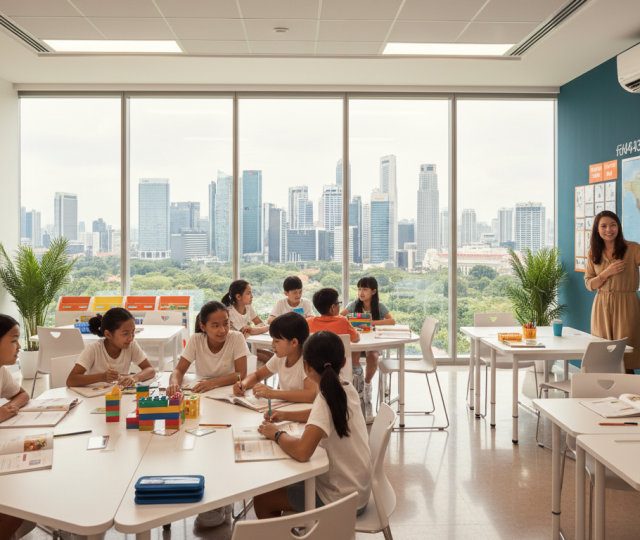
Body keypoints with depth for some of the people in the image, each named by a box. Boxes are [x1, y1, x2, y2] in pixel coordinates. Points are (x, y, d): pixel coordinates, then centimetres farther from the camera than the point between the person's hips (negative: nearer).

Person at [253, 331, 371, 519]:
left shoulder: (326, 400, -26)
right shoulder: (348, 391, -2)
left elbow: (302, 452, -38)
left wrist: (276, 434, -18)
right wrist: (286, 415, 12)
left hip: (340, 500, -8)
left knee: (262, 500, 6)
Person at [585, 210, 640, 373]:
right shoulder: (594, 253, 9)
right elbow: (589, 284, 7)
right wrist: (607, 273, -8)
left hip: (626, 306, -3)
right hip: (601, 306, 3)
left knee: (625, 359, -2)